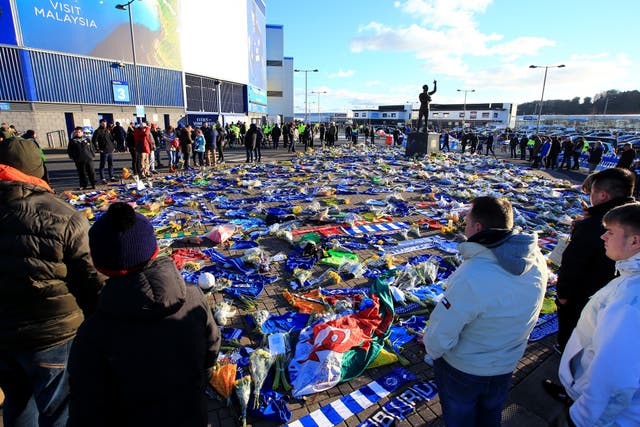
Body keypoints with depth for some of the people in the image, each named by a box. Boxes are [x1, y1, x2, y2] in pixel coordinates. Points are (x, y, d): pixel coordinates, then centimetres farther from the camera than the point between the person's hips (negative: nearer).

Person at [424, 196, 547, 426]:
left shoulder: (471, 277, -38)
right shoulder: (537, 261, -16)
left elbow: (442, 334, -30)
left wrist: (431, 350, -7)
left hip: (463, 368, -5)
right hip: (507, 364, 6)